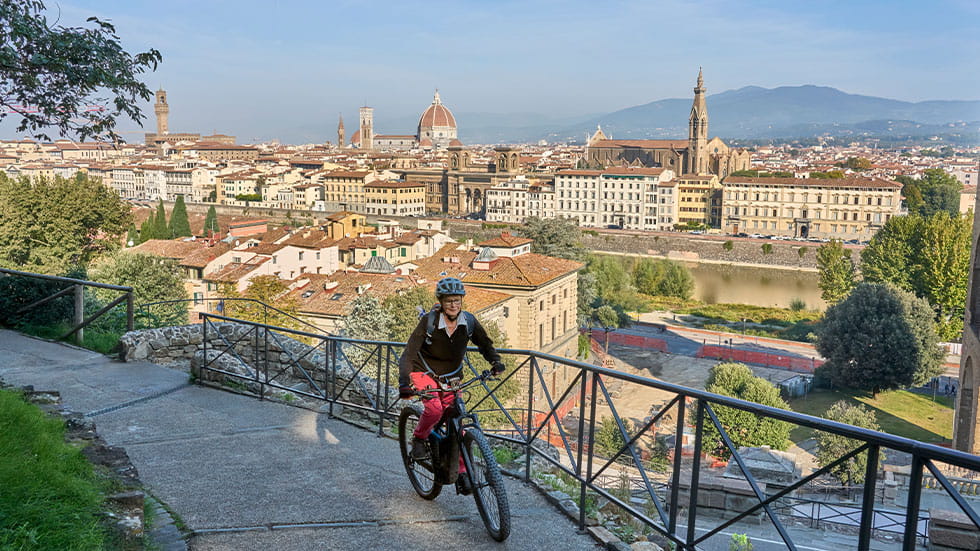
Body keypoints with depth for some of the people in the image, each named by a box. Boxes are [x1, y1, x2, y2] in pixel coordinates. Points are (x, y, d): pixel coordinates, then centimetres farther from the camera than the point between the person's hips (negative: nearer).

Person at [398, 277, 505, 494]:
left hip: (451, 377, 4)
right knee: (434, 408, -30)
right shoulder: (428, 322, -23)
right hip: (424, 373, -3)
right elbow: (409, 352, -27)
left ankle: (461, 472, 12)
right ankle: (419, 438, 0)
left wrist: (495, 362, -15)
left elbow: (485, 343, 5)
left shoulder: (469, 321, -12)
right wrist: (404, 382, -41)